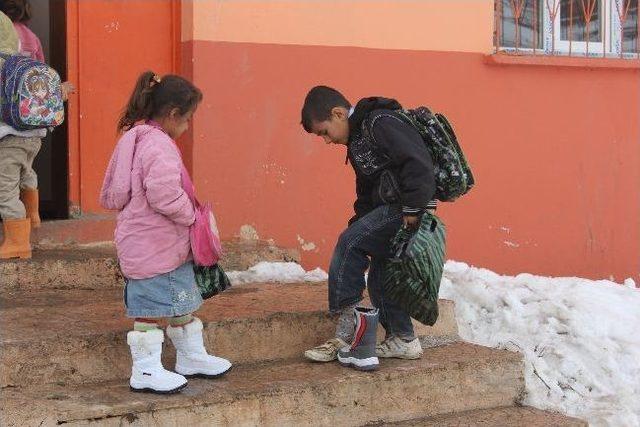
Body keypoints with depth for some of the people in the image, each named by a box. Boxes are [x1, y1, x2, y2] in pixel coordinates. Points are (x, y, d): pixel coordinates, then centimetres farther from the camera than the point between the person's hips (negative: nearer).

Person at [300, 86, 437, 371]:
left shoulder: (380, 123, -14)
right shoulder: (357, 140, 19)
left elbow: (418, 163, -25)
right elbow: (366, 192, 26)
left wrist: (412, 210, -24)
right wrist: (359, 226, 16)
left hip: (408, 209, -11)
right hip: (389, 209, 11)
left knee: (349, 244, -17)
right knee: (380, 276, 14)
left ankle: (347, 317, -13)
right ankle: (403, 339, 24)